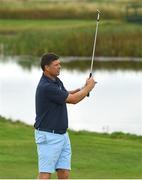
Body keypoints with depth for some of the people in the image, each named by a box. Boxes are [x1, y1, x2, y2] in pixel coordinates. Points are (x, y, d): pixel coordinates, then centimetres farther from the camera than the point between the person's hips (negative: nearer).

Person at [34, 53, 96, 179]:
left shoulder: (56, 81, 7)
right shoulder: (46, 87, -23)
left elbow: (66, 96, 23)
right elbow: (73, 100, -18)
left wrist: (83, 88, 4)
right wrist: (89, 87, -3)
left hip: (62, 135, 9)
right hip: (48, 137, -9)